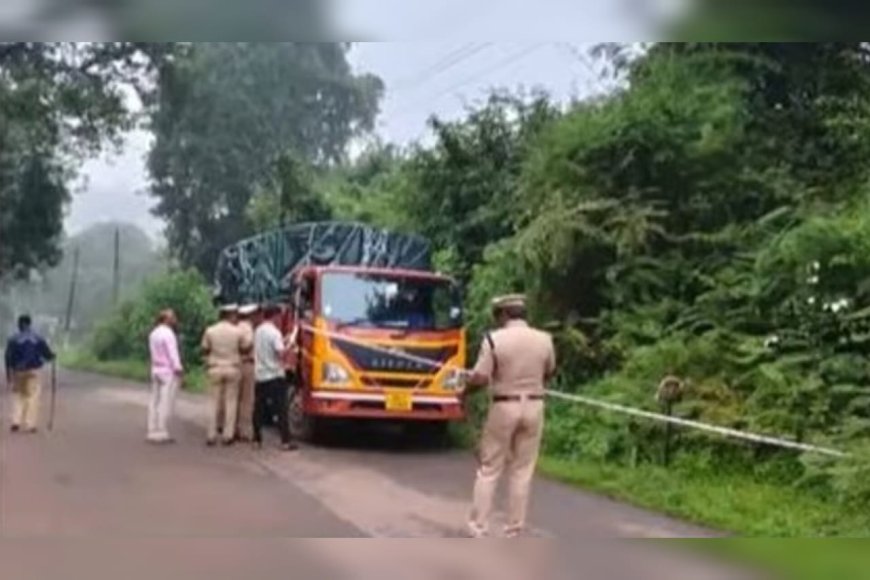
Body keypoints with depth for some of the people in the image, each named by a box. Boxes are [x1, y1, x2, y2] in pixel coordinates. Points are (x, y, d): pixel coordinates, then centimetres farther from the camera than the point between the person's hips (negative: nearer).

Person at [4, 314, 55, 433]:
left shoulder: (13, 339, -1)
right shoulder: (38, 339, 0)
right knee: (33, 397, 3)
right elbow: (47, 355, 2)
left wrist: (8, 373, 2)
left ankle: (16, 421, 4)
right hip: (33, 371, -1)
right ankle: (30, 425, -1)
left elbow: (8, 357, -5)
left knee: (18, 396, 15)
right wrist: (52, 356, 25)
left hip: (18, 372, 1)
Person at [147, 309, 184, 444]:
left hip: (156, 370, 9)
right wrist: (179, 370, -16)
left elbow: (154, 353, 10)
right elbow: (173, 354, -17)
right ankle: (162, 433, -8)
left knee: (155, 402, 8)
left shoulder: (153, 333, 12)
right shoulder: (168, 333, -14)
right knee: (166, 403, -7)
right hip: (169, 372, -9)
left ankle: (153, 432, 9)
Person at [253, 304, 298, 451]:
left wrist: (282, 343, 15)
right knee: (281, 409, -5)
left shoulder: (258, 331, 11)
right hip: (275, 376, -7)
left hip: (260, 375, 7)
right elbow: (281, 353, -21)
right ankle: (286, 441, -8)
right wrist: (288, 345, -2)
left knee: (259, 409, 12)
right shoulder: (274, 332, -13)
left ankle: (257, 439, 16)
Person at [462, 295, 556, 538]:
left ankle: (479, 527, 9)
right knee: (522, 471, 10)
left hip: (504, 406, -3)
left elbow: (481, 378, -14)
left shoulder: (494, 339, -12)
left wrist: (466, 380, 7)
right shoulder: (544, 340, 0)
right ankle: (514, 530, 13)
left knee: (489, 469, 7)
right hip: (534, 406, 3)